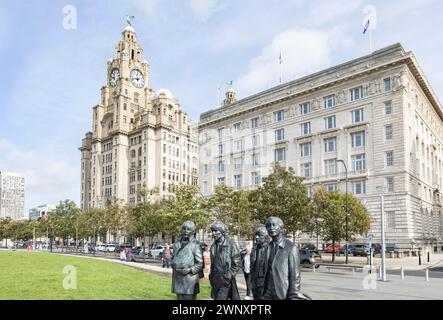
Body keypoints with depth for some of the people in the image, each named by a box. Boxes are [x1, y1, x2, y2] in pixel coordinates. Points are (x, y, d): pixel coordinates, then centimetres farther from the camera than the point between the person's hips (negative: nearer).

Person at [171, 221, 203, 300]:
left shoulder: (195, 244, -5)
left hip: (190, 277, -5)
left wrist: (189, 270, -15)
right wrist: (173, 265, 7)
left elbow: (200, 264, -3)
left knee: (189, 298, -4)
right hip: (177, 278, 5)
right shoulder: (177, 243, 12)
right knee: (179, 297, 10)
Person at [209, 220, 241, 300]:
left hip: (226, 281, -6)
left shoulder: (231, 244, -10)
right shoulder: (214, 245, 9)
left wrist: (229, 276, -14)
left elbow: (237, 264, -9)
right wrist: (211, 275, 13)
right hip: (215, 281, 6)